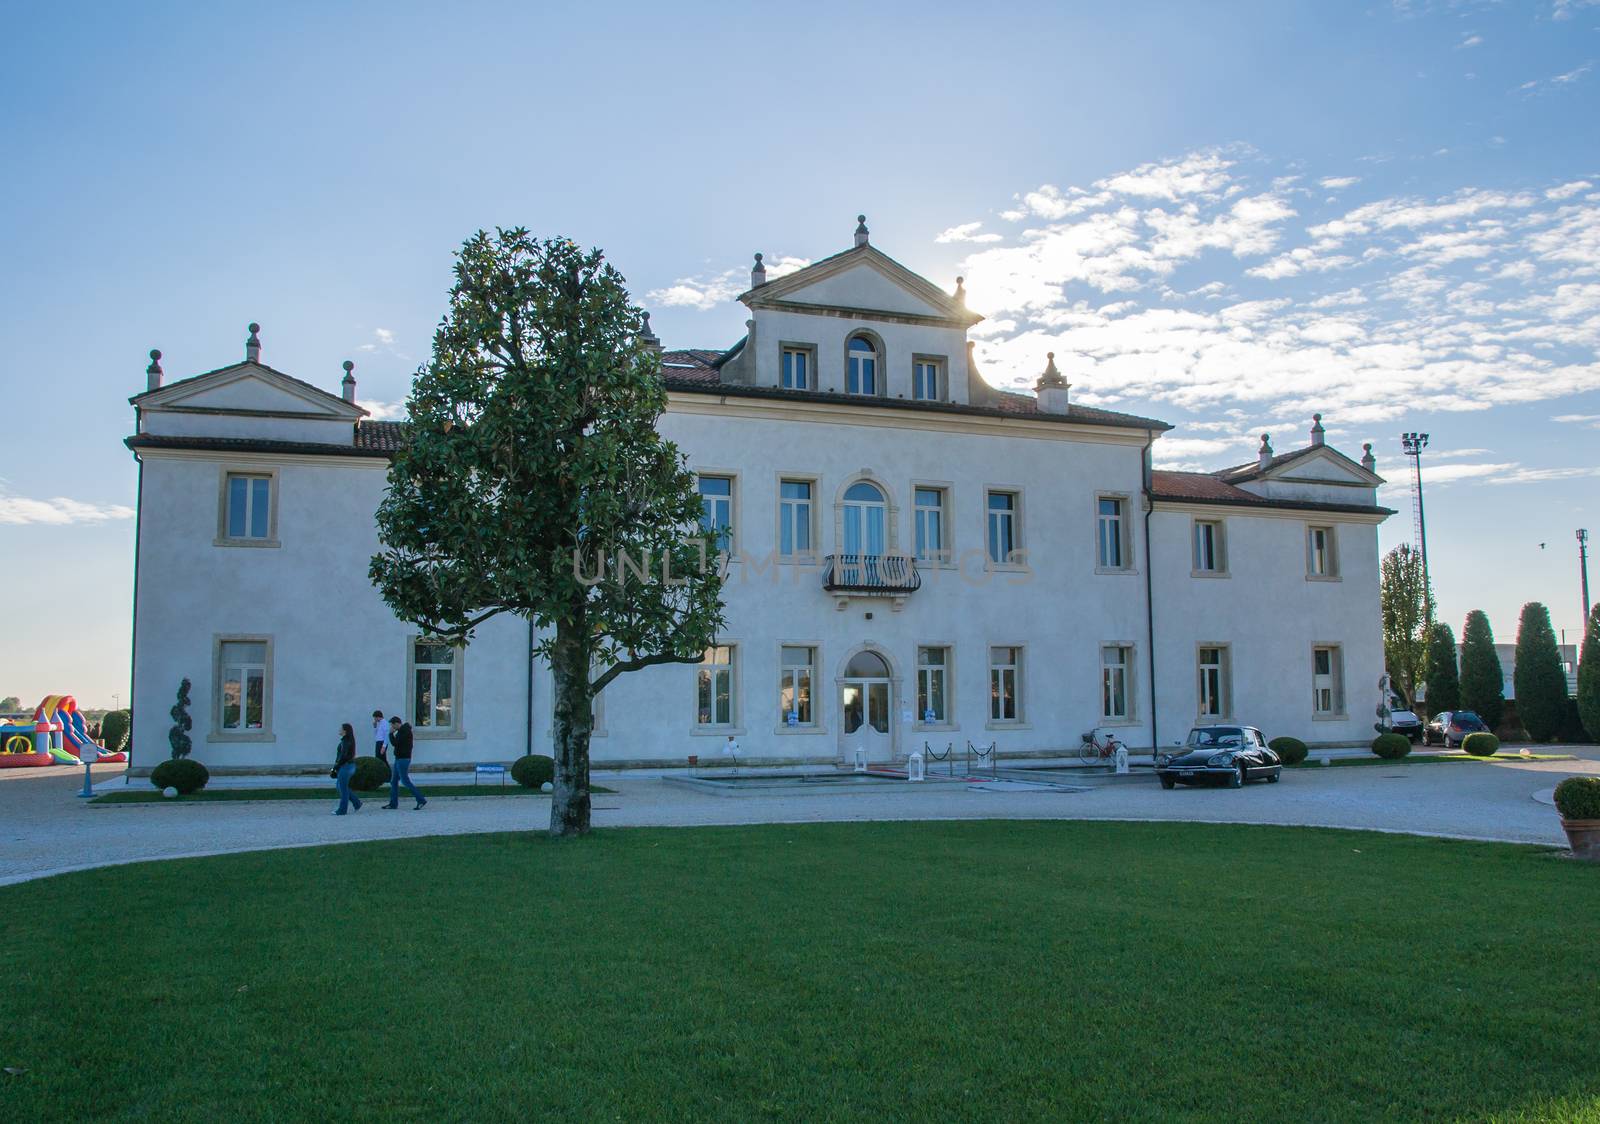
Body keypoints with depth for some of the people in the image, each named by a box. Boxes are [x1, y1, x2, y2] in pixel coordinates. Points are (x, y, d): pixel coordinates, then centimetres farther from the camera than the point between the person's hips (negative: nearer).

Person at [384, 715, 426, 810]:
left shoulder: (405, 731, -18)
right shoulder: (402, 730, 14)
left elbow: (394, 743, -19)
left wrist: (391, 733, -9)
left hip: (403, 759, -10)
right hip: (399, 759, 10)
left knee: (405, 781, -9)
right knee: (394, 781, 11)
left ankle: (421, 800, -8)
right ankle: (393, 803, 15)